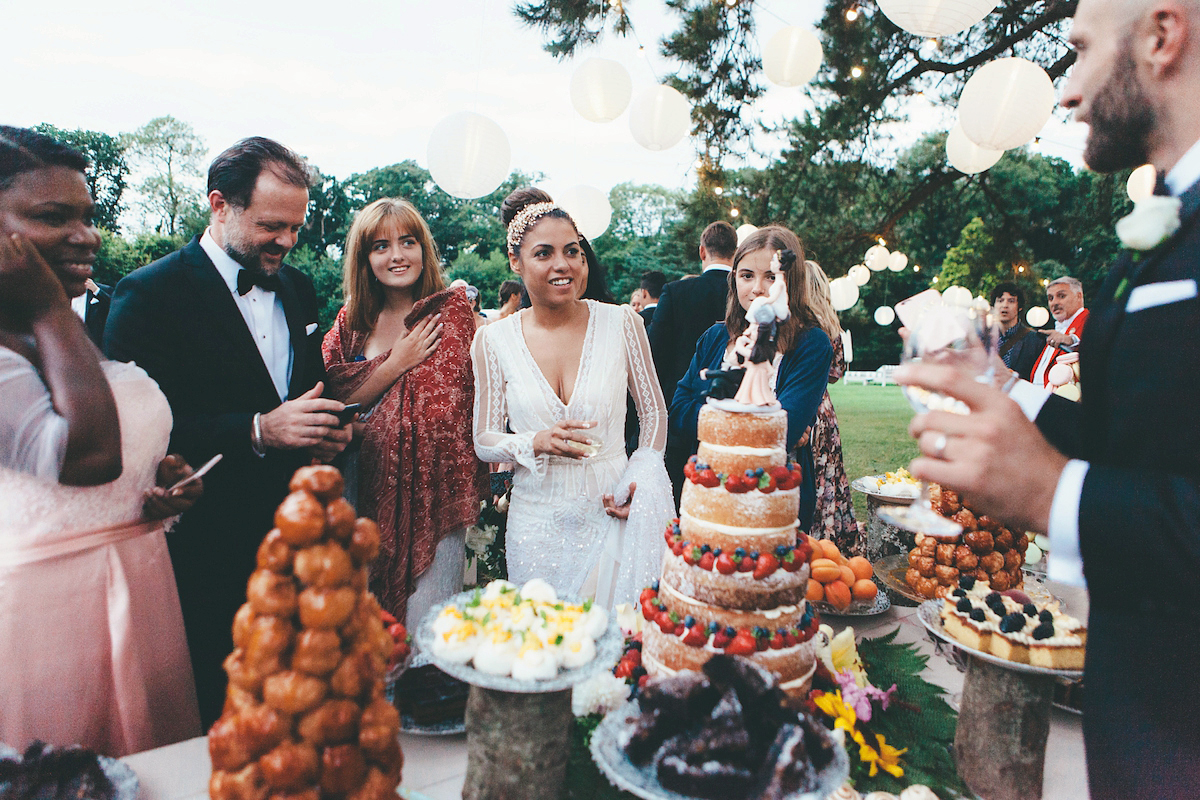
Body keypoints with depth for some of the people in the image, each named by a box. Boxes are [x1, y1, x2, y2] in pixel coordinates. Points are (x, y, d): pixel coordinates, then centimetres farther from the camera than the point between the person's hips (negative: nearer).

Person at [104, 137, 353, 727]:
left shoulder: (297, 288, 11)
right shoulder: (149, 295, -9)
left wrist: (326, 434, -1)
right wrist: (258, 432, -26)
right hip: (208, 553, -5)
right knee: (218, 713, 7)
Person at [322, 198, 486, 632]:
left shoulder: (452, 309, -3)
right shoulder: (350, 323, 8)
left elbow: (445, 406, -8)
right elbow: (331, 403, -2)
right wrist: (395, 364, -10)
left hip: (430, 489, -3)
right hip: (368, 493, 4)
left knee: (424, 628, 2)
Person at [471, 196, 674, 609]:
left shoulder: (622, 323, -5)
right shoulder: (493, 340, -3)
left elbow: (654, 413, 6)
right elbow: (484, 439, 2)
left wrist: (638, 482, -8)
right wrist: (537, 443, -18)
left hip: (613, 516, 0)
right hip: (537, 522, 1)